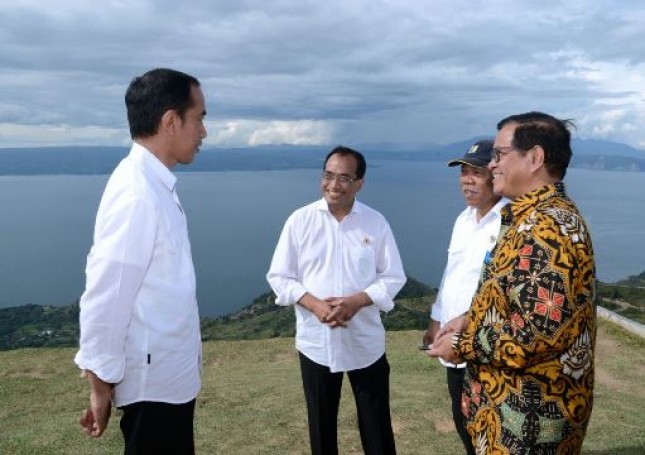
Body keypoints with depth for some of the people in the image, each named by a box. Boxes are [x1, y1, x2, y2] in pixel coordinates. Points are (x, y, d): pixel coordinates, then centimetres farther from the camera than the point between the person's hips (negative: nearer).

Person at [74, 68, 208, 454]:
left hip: (171, 373, 8)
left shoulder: (155, 186, 4)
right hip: (155, 380, -8)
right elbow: (104, 299, -22)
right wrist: (101, 386, -12)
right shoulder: (136, 195, -24)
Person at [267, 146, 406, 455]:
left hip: (366, 342, 0)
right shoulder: (300, 220, -4)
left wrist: (357, 301, -18)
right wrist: (314, 304, -18)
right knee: (321, 424, 16)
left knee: (376, 425, 12)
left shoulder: (376, 222, -3)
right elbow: (279, 277, -1)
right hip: (315, 342, 0)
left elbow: (393, 277, 0)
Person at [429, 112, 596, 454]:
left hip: (531, 412, -9)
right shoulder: (537, 217, 10)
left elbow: (535, 334, -29)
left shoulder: (549, 226, -25)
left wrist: (461, 345, -16)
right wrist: (470, 321, 4)